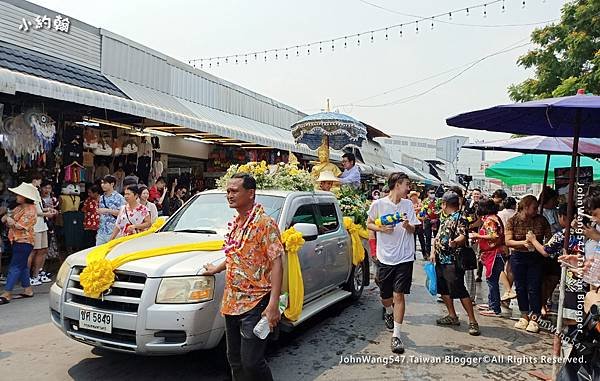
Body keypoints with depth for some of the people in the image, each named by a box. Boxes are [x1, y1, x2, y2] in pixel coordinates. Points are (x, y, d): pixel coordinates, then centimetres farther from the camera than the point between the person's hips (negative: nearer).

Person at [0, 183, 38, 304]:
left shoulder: (30, 211, -17)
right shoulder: (19, 208, 11)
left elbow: (20, 226, -20)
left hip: (24, 242, -9)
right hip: (17, 240, 9)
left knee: (15, 266, -8)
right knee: (22, 266, 14)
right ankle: (28, 289, 22)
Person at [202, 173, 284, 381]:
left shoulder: (265, 223, -13)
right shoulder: (235, 224, 12)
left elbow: (276, 263, -18)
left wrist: (273, 304, -24)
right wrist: (217, 269, 34)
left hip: (255, 303, -8)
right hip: (231, 303, 8)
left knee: (251, 362, -7)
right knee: (235, 360, 16)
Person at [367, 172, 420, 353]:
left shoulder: (408, 204, 3)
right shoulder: (378, 204, -5)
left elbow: (413, 230, 8)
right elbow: (369, 224, 7)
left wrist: (407, 226, -14)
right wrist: (381, 228, -13)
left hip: (404, 257, 0)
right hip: (385, 257, 0)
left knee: (398, 295, -6)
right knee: (385, 296, 14)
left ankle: (396, 335, 0)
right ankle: (389, 313, 48)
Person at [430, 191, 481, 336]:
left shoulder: (459, 218, -12)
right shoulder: (446, 219, 17)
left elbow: (463, 236, -28)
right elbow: (438, 237, 22)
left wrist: (455, 242, -49)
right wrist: (433, 252, 12)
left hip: (452, 262, -10)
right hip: (440, 260, 10)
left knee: (460, 290, -9)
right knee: (443, 289, 15)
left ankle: (473, 321, -2)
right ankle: (452, 316, 27)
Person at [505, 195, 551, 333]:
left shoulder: (541, 220, -3)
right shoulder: (513, 221, -5)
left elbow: (549, 238, 3)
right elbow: (508, 241, -10)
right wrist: (523, 243, -26)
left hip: (536, 257, -1)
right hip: (518, 258, 1)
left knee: (534, 288, -1)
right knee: (520, 288, 10)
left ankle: (534, 319, 11)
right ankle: (524, 316, 25)